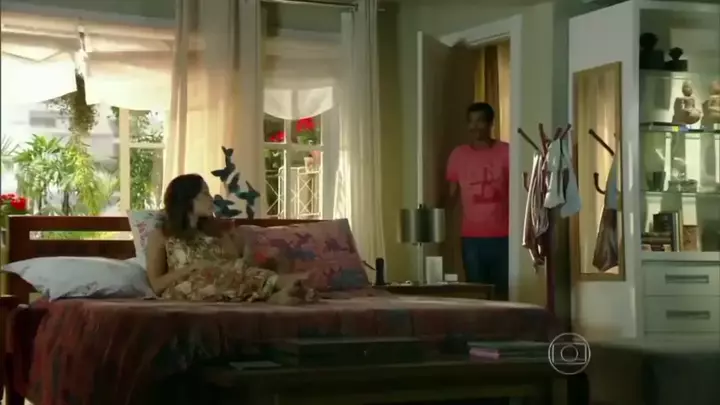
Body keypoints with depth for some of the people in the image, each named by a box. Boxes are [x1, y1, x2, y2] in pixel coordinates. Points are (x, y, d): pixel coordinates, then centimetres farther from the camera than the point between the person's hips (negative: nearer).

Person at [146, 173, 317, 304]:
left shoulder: (216, 232, 27)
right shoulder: (160, 235, 14)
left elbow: (236, 265, 14)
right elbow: (157, 285, 2)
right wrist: (194, 267, -8)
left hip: (223, 288, 4)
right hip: (186, 292, -4)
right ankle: (274, 297, -58)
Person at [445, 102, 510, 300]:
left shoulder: (506, 152, 1)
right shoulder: (458, 154, 6)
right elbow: (451, 195, 8)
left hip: (502, 236, -1)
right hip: (471, 237, 1)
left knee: (504, 292, -2)